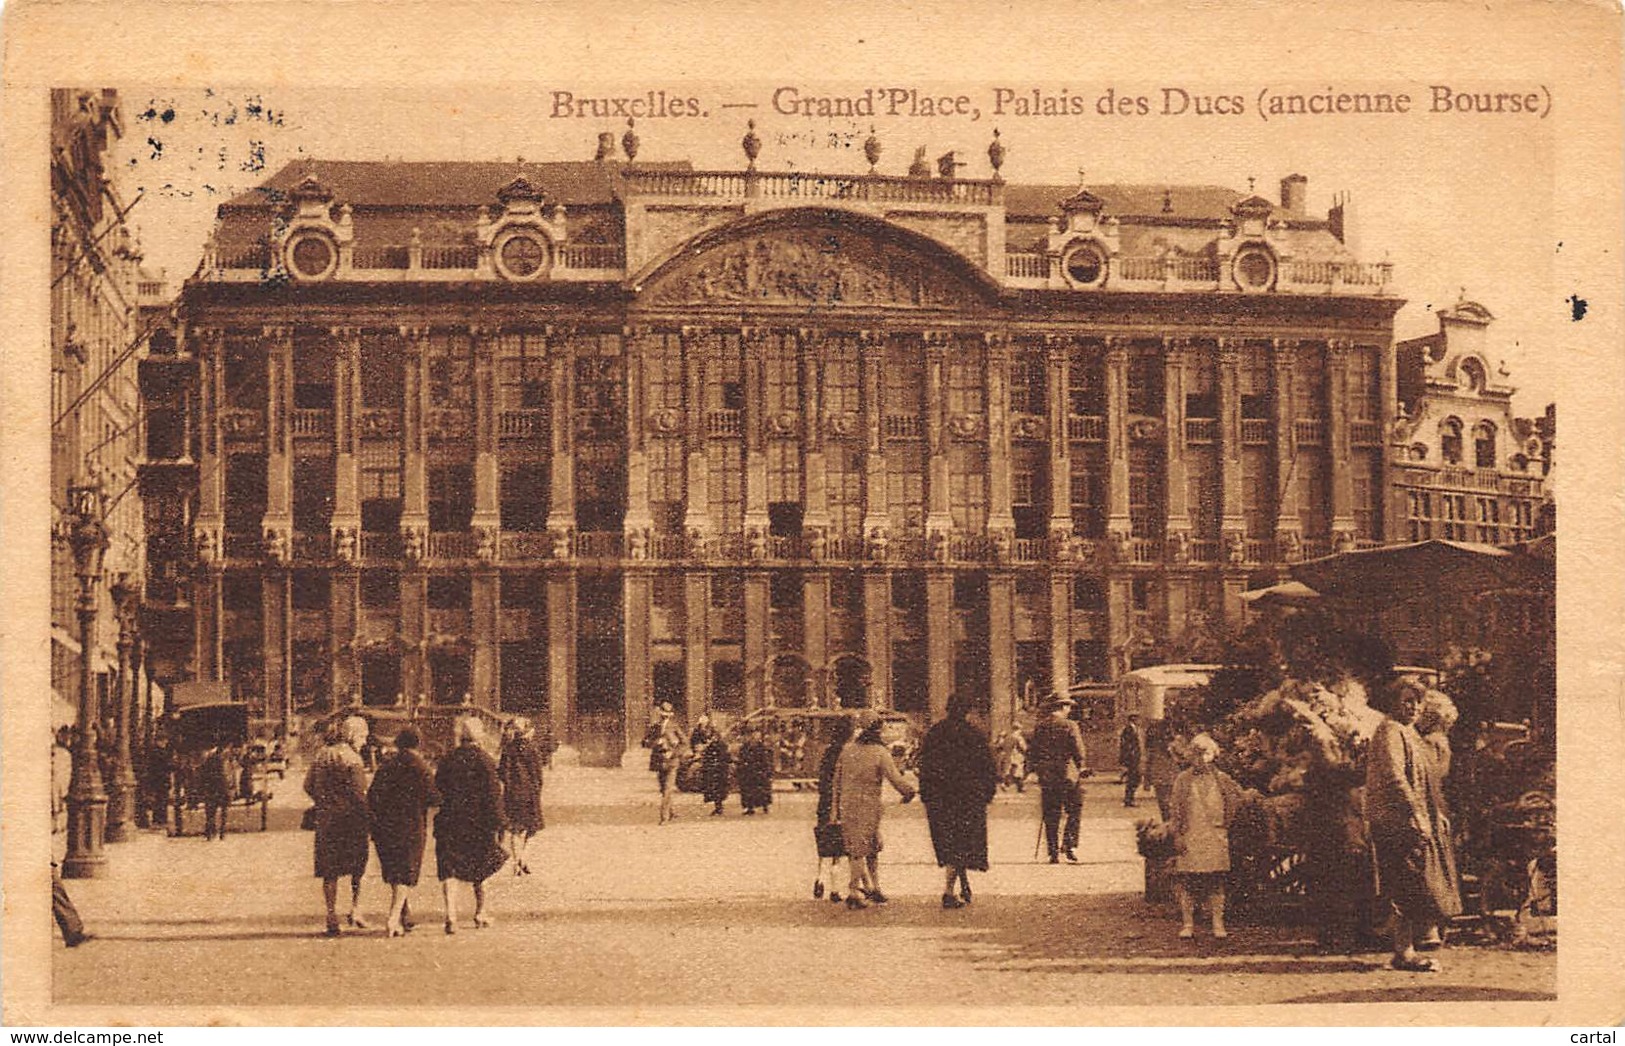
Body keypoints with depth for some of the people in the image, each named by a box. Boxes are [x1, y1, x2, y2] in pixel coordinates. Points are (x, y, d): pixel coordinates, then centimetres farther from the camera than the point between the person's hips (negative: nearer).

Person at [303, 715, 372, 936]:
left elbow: (308, 786, 12)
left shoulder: (320, 756, 9)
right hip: (351, 819, -5)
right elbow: (359, 793, -16)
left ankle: (332, 917, 7)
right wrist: (367, 818, -7)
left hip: (326, 820, 5)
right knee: (357, 866, 12)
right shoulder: (351, 758, -11)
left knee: (329, 871, 7)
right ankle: (355, 910, 5)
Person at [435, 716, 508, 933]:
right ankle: (480, 913, 26)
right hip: (477, 824, -1)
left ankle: (450, 913, -16)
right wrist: (496, 826, -7)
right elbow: (492, 795, -10)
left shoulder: (448, 760, 1)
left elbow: (438, 790, 8)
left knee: (448, 870, 1)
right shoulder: (484, 761, -8)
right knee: (481, 867, 17)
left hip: (449, 824, 1)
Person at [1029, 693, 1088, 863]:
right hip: (1068, 774, -4)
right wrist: (1081, 768, 6)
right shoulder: (1070, 726, -9)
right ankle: (1069, 845, 0)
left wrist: (1037, 769, 19)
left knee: (1051, 816, 8)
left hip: (1046, 777, 4)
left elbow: (1031, 751, 9)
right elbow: (1078, 751, -9)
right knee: (1074, 811, 10)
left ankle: (1053, 853, 8)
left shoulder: (1039, 726, 4)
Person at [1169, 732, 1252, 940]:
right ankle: (1187, 924, 1)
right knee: (1185, 880, -5)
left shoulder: (1221, 779, 8)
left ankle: (1218, 924, 4)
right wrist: (1177, 835, -4)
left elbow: (1240, 797, 18)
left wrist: (1226, 820, 12)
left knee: (1215, 881, -1)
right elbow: (1176, 810, 3)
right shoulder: (1183, 780, 5)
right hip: (1189, 838, -1)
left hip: (1215, 837, 1)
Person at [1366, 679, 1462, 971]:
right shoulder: (1389, 732, -12)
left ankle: (1405, 950, 13)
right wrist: (1416, 814, -24)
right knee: (1411, 889, -10)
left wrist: (1437, 814, 21)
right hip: (1399, 823, -10)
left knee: (1411, 890, 10)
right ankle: (1404, 953, -7)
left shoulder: (1408, 733, 20)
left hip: (1417, 823, 10)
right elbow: (1393, 777, -22)